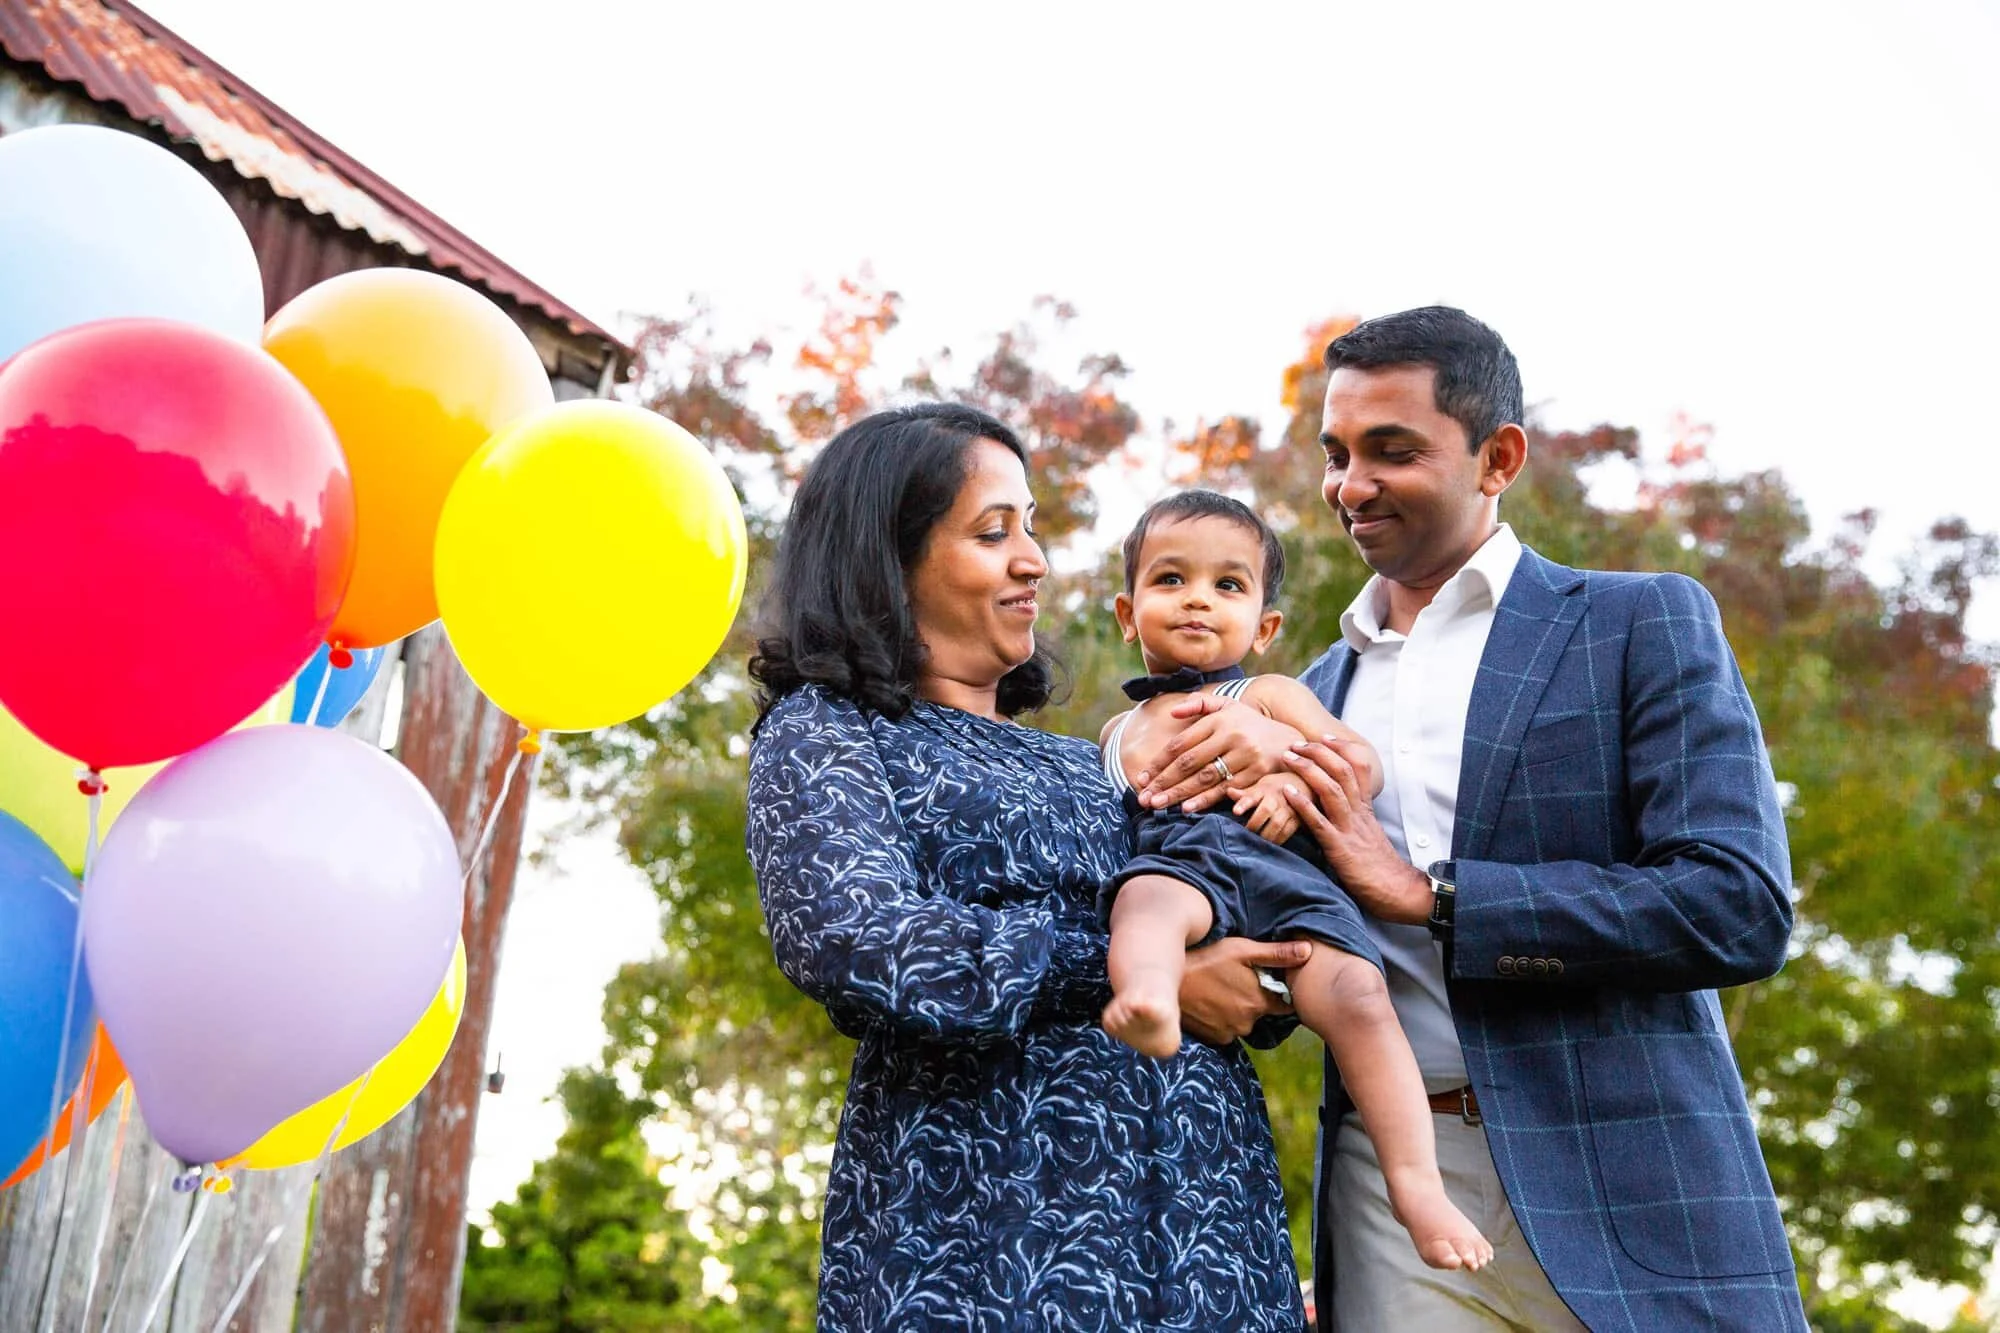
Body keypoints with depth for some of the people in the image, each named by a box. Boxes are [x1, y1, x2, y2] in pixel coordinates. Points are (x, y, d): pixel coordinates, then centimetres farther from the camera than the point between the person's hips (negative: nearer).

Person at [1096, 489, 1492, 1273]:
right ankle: (1147, 1003, -71)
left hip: (1279, 868, 0)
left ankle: (1417, 1186, -26)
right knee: (1146, 895, -38)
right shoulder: (1116, 732, 35)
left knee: (1355, 994, -26)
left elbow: (1361, 762, 11)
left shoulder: (1268, 696, 24)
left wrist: (1294, 782, -9)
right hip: (1175, 863, 0)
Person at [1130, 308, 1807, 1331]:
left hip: (1623, 1200, -3)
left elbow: (1742, 908, -11)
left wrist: (1425, 893, -14)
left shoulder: (1642, 625, 0)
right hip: (1389, 1203, 4)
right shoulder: (1319, 692, 13)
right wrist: (1246, 752, -9)